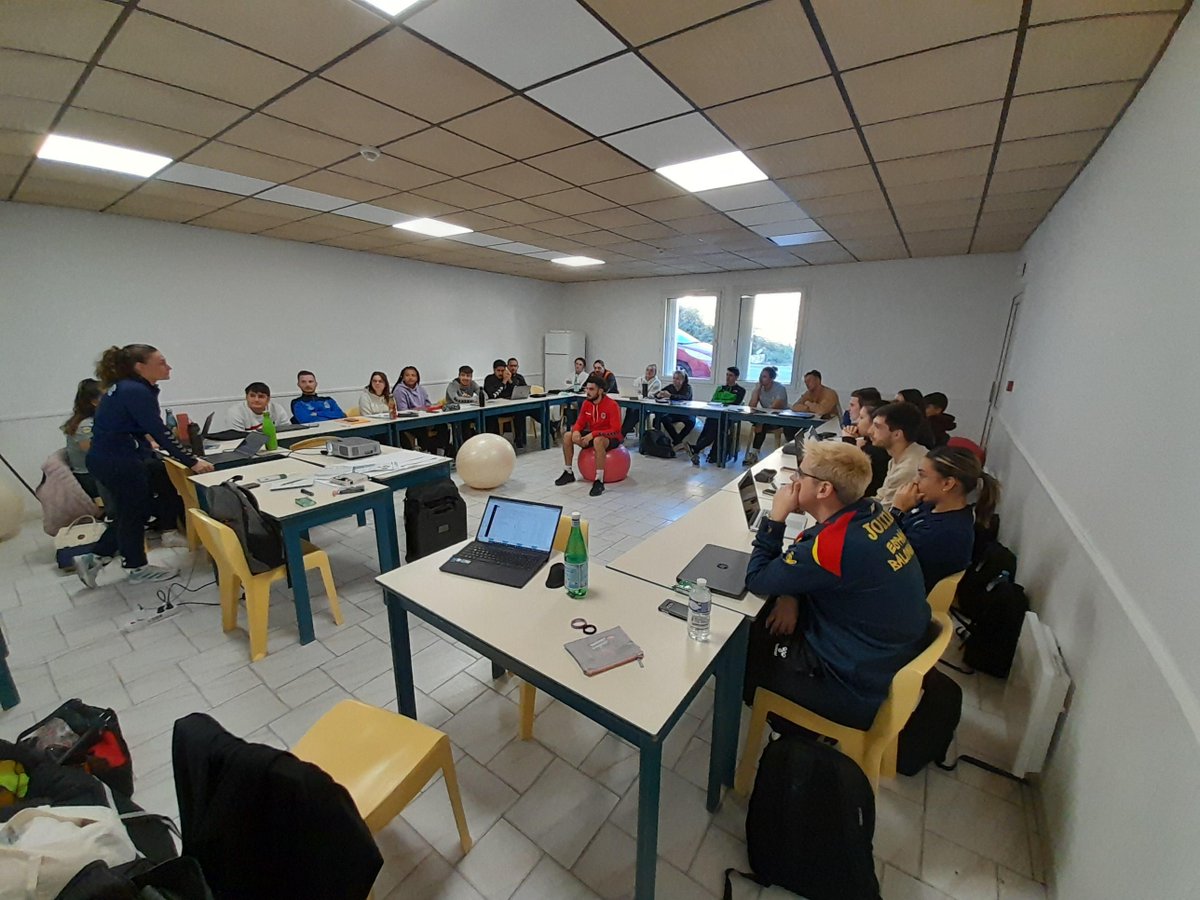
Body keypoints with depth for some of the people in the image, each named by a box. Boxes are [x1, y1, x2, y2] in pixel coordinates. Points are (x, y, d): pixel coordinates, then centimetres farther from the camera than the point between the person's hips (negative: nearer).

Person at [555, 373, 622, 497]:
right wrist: (576, 431, -19)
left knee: (598, 440, -41)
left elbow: (615, 430, -26)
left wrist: (593, 434, -32)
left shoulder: (612, 405, -23)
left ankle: (599, 481, -34)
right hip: (592, 436, 7)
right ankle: (568, 473, 5)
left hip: (611, 438, -7)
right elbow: (580, 422, 6)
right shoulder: (586, 403, -3)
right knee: (567, 436, -9)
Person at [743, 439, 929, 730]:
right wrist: (790, 595, -9)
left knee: (743, 648, 6)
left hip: (863, 688, -8)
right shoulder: (870, 511, -7)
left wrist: (776, 517, -19)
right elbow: (803, 566, 7)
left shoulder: (836, 543, -34)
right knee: (761, 621, 14)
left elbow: (757, 580, -21)